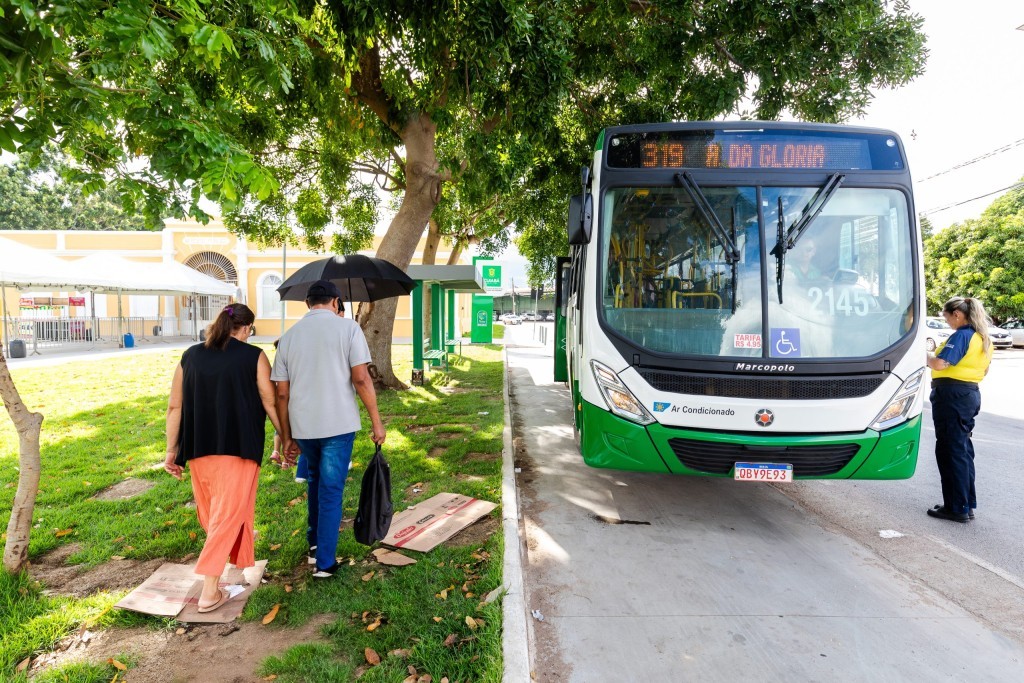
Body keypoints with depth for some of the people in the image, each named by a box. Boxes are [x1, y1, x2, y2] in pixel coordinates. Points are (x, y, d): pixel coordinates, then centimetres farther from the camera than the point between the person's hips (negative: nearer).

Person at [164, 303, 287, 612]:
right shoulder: (254, 357, -4)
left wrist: (171, 451, 11)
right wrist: (286, 438, 6)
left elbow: (174, 407, 5)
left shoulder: (190, 356, 6)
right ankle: (209, 589, -1)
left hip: (198, 448, 5)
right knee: (229, 512, 1)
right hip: (239, 447, -4)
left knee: (211, 510, 21)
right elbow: (270, 402, -5)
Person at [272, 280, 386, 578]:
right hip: (338, 425, -4)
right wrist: (376, 421, -5)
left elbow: (282, 393, 7)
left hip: (302, 427, 4)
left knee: (315, 481, 27)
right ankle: (325, 563, 11)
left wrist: (288, 437, 14)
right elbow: (361, 379, -13)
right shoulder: (347, 327, -4)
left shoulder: (289, 336, 7)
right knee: (331, 492, 5)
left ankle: (314, 542, 37)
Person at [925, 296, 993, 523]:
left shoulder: (961, 336, -16)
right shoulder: (983, 339, 14)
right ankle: (968, 504, 24)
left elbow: (939, 364, -24)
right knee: (963, 449, 16)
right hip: (971, 394, 10)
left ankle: (957, 508, 3)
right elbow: (984, 370, 23)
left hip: (952, 395, -9)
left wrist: (925, 354, -6)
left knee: (951, 451, -2)